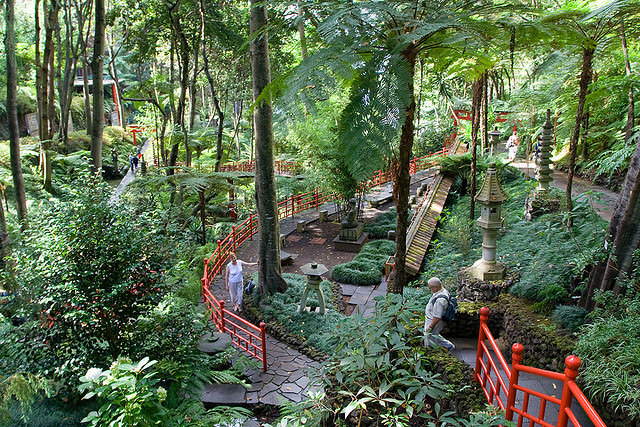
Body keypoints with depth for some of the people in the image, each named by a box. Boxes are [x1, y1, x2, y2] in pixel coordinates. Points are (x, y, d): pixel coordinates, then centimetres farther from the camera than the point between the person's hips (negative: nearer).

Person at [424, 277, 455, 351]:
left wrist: (430, 327, -20)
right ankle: (449, 346, 39)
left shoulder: (440, 299, -35)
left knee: (430, 341, 6)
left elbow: (437, 317, -31)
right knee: (435, 336, 29)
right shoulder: (443, 290, -3)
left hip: (434, 322, -10)